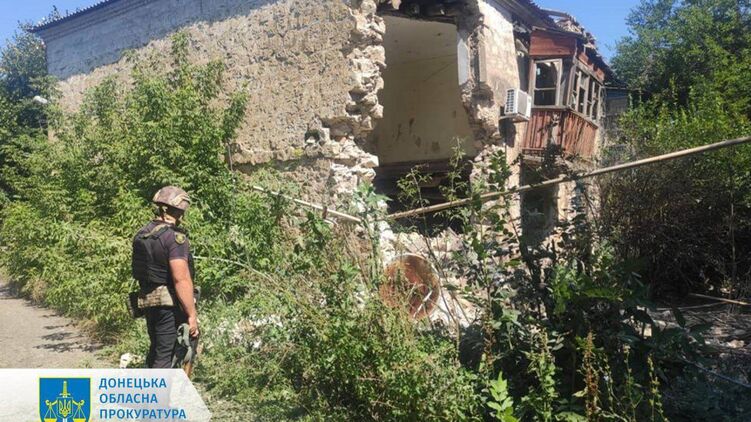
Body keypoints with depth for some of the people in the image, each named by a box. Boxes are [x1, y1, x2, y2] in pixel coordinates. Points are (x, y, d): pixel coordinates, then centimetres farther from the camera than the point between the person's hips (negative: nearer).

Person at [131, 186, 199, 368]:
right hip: (170, 305, -8)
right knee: (166, 356, -2)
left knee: (156, 351, 22)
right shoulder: (175, 237, -17)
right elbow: (181, 279, -23)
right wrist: (192, 314, -21)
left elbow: (139, 271, 16)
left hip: (148, 302, 8)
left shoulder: (141, 235, 10)